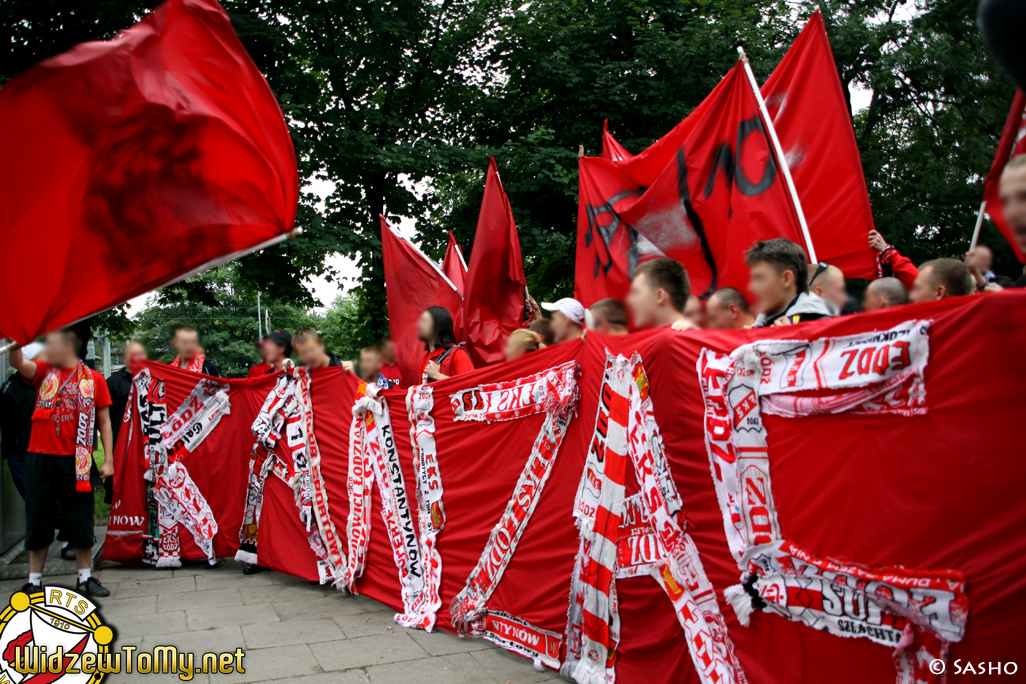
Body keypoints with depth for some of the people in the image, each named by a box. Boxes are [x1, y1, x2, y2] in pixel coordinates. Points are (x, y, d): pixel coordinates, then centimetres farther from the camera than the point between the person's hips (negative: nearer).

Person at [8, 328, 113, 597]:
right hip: (40, 457, 2)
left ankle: (85, 578, 18)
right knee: (37, 521, 9)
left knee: (80, 521, 5)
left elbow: (104, 422, 3)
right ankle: (34, 581, 21)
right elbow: (18, 363, -14)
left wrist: (108, 460, -1)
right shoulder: (44, 372, 8)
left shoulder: (93, 379, 2)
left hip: (75, 461, -2)